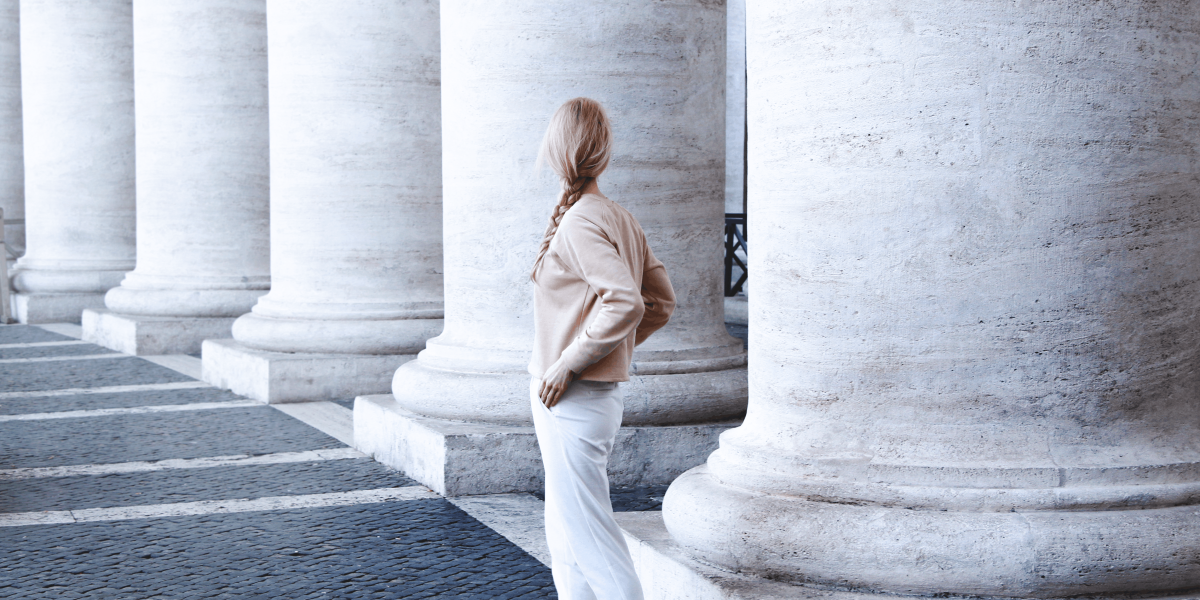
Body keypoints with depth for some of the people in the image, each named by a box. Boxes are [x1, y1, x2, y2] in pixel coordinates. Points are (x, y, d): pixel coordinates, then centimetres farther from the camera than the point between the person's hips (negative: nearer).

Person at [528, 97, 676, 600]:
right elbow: (661, 301, 14)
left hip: (573, 402, -9)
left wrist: (567, 364, -21)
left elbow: (624, 304, -29)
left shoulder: (579, 223, -17)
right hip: (602, 395, 9)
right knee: (564, 533, 18)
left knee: (587, 533, -3)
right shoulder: (622, 220, 9)